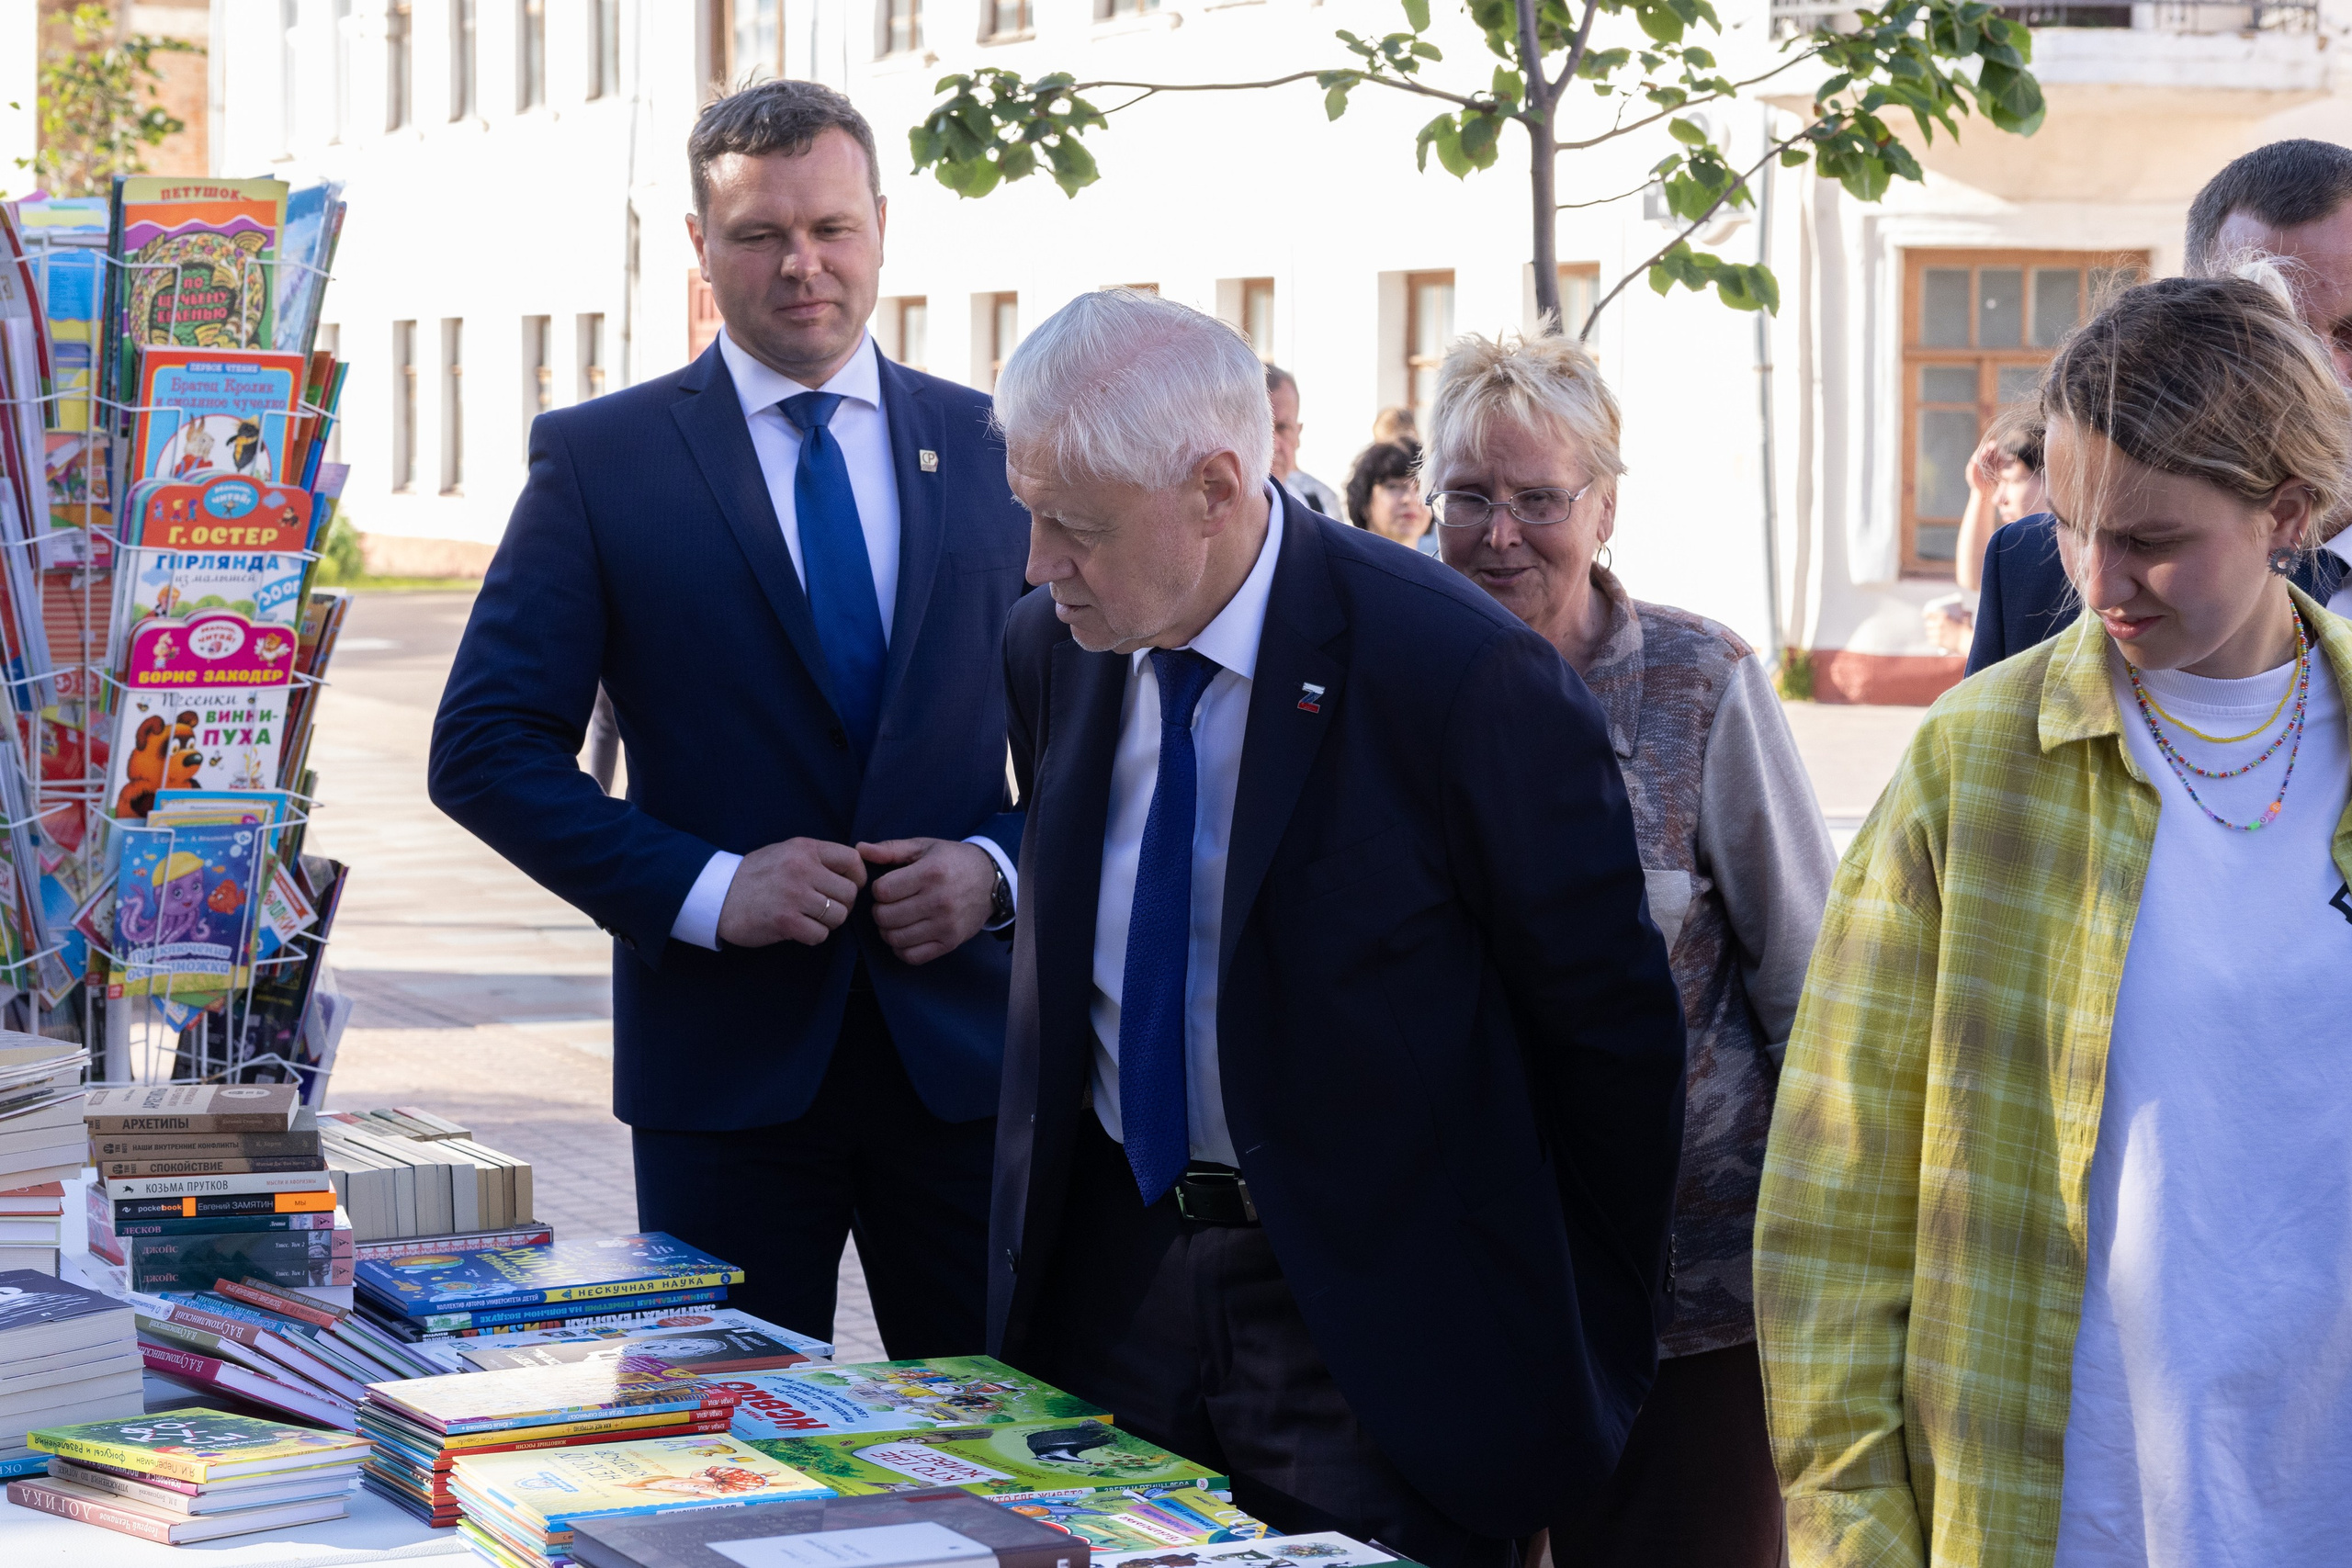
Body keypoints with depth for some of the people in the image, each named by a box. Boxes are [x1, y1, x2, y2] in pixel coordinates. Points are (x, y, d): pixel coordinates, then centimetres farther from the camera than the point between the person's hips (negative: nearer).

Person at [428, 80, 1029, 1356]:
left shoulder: (994, 448, 7)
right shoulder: (597, 460, 1)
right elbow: (484, 750, -3)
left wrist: (1001, 866, -8)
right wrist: (703, 889, -14)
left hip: (966, 1044, 2)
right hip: (725, 1058, -2)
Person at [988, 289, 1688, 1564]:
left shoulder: (1459, 674, -18)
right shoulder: (1049, 653, 1)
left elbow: (1610, 1024, -10)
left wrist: (1590, 1346, -3)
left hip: (1373, 1322, -5)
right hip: (1114, 1282, 5)